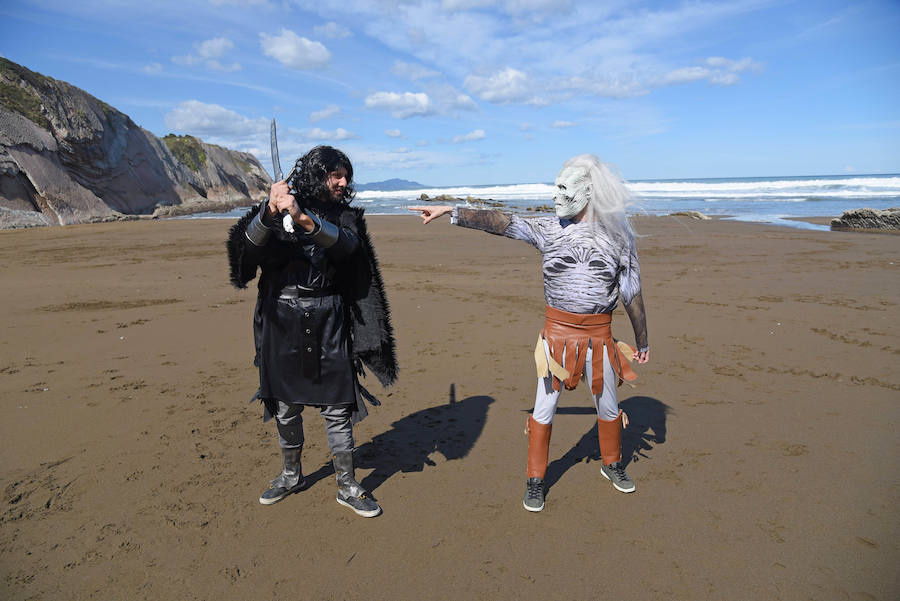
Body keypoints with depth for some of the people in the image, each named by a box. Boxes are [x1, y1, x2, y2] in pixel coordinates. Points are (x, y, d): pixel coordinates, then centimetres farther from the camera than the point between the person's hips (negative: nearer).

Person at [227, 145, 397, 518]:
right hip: (282, 319, 0)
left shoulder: (344, 215, 5)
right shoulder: (272, 210, 3)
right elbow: (248, 245, -14)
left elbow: (345, 244, -17)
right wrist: (269, 212, -31)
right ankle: (290, 476, 35)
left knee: (336, 406, 2)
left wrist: (302, 218, -31)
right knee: (285, 405, 13)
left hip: (328, 322, 0)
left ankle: (347, 487, 18)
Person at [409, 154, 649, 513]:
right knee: (544, 408, 4)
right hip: (557, 332, 0)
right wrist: (451, 211, -15)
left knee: (608, 407, 16)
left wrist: (642, 342, 9)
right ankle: (535, 480, 23)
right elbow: (499, 222, -8)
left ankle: (612, 465, 43)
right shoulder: (549, 230, -1)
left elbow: (632, 294, 4)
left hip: (599, 334, 1)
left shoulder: (618, 237, -1)